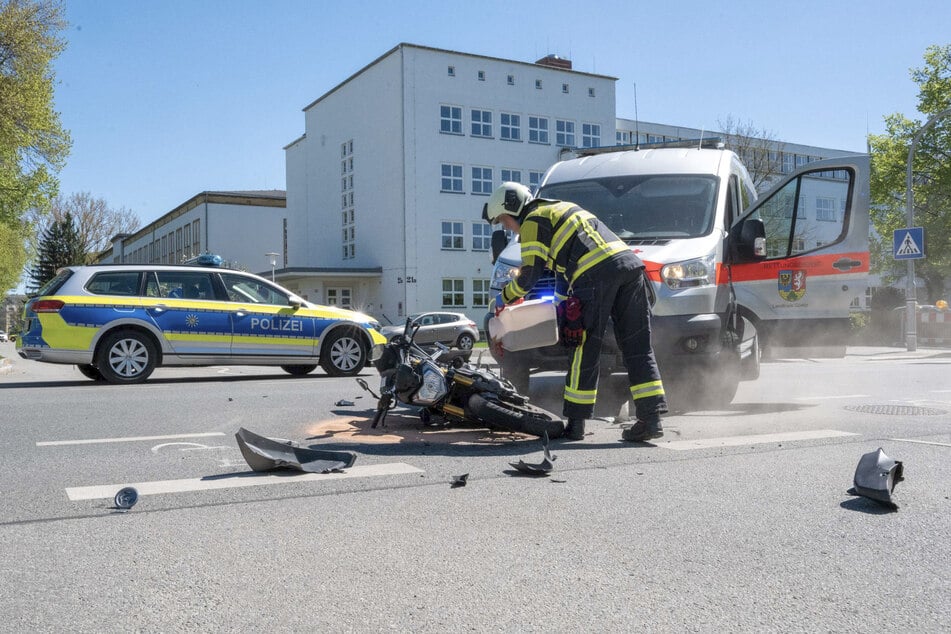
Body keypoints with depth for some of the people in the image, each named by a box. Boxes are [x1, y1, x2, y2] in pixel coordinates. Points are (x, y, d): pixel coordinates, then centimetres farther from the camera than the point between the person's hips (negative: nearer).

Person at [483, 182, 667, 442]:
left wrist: (505, 296, 18)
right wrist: (559, 303, 42)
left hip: (597, 273, -8)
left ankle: (575, 422, 5)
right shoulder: (560, 208, 35)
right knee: (637, 347, 5)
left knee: (587, 349, -1)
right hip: (630, 263, 8)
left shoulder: (533, 220, 7)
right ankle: (651, 418, 1)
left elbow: (530, 272, 1)